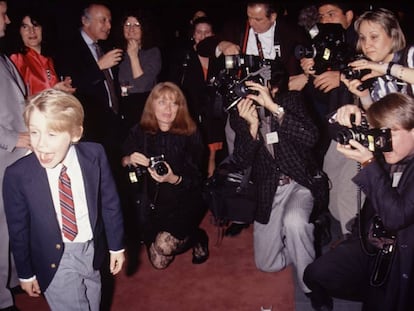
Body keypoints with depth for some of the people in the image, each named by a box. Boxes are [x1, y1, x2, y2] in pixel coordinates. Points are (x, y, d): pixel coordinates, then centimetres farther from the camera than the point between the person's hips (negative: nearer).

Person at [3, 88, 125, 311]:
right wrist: (26, 273, 2)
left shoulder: (94, 155, -16)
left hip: (92, 251, 3)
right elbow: (18, 229, -8)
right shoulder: (17, 175, -20)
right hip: (55, 260, -2)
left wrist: (116, 246, 4)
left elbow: (110, 202, -5)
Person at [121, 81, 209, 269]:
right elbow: (120, 162, 0)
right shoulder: (140, 132, -5)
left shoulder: (190, 134, -13)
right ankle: (187, 236, 36)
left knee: (164, 244, -26)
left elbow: (195, 179, -11)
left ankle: (196, 238, 7)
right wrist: (129, 160, -23)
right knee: (159, 262, 7)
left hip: (182, 202, -3)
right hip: (150, 203, 4)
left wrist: (174, 179, -32)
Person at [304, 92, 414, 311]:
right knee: (316, 275, -10)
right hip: (369, 244, 6)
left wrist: (369, 163, -27)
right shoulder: (384, 152, 1)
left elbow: (395, 217, -29)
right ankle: (375, 293, 12)